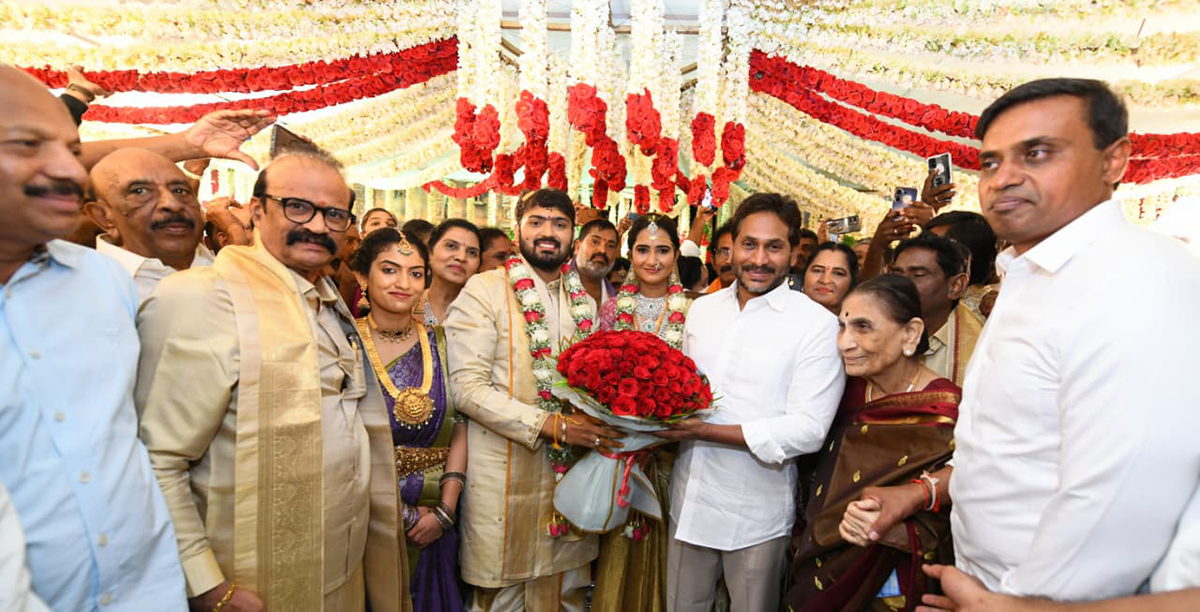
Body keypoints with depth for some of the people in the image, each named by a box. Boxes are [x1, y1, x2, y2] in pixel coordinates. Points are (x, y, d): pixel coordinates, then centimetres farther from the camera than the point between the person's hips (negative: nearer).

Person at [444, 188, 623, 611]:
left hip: (573, 473, 5)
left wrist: (602, 425, -2)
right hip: (504, 481, -4)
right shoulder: (484, 291, -7)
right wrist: (551, 425, -21)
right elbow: (467, 387, -15)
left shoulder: (584, 303, 10)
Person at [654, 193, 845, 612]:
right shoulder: (701, 309, 4)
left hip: (756, 514, -4)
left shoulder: (818, 324, -13)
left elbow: (807, 431, -18)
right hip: (688, 501, 5)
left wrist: (704, 430, -22)